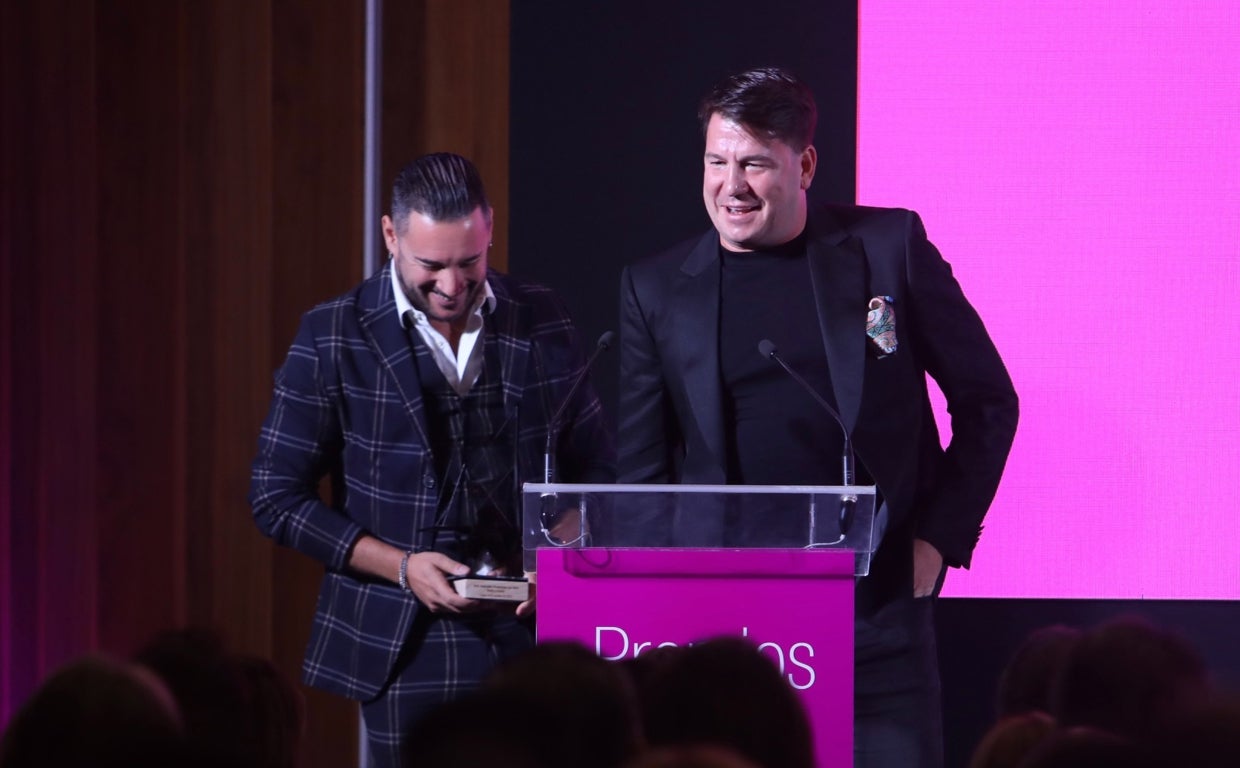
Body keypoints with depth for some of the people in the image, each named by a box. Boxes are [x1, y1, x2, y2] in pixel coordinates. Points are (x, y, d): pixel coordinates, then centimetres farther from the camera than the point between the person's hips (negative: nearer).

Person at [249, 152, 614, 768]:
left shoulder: (542, 322, 5)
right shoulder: (334, 337, -3)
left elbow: (595, 469, 13)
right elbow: (277, 497, -2)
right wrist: (402, 566, -11)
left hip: (528, 634, 2)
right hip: (404, 649, -2)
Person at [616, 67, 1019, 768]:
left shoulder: (889, 248, 3)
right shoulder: (656, 289, 7)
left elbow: (988, 403, 9)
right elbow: (642, 471, 10)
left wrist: (939, 540, 2)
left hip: (879, 612, -1)